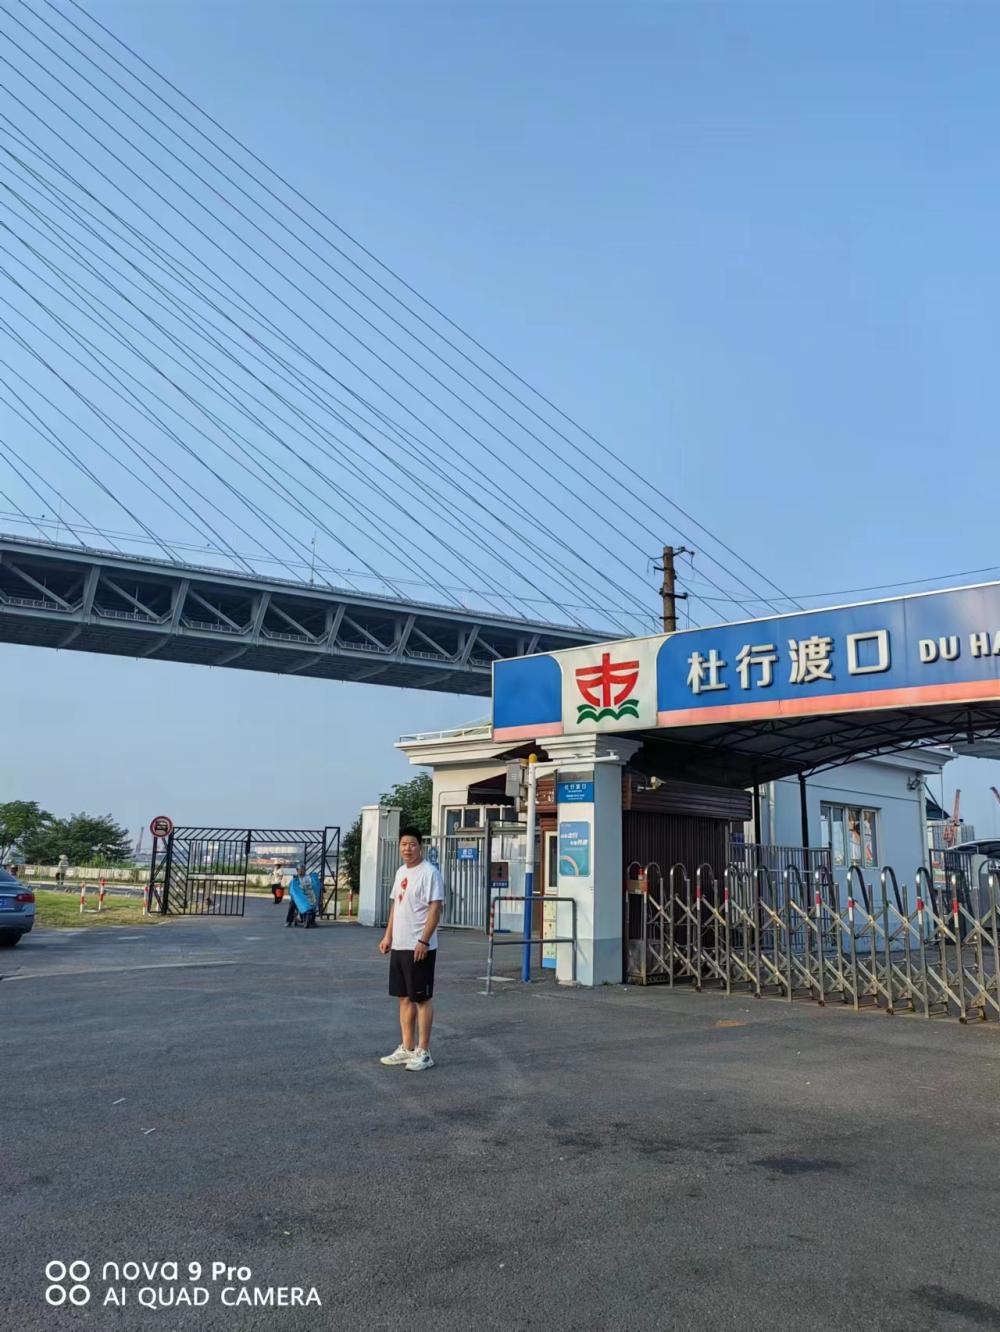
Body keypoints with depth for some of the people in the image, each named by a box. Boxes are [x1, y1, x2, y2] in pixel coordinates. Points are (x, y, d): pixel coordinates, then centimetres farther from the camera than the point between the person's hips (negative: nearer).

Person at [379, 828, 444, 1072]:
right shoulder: (401, 872, 13)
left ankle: (423, 1052, 7)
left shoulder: (429, 872, -14)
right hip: (399, 946, 8)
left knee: (422, 999, -1)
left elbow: (436, 908, -18)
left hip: (419, 948, -8)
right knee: (405, 997, 13)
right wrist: (388, 935, 15)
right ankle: (406, 1048, 22)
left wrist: (423, 942, -22)